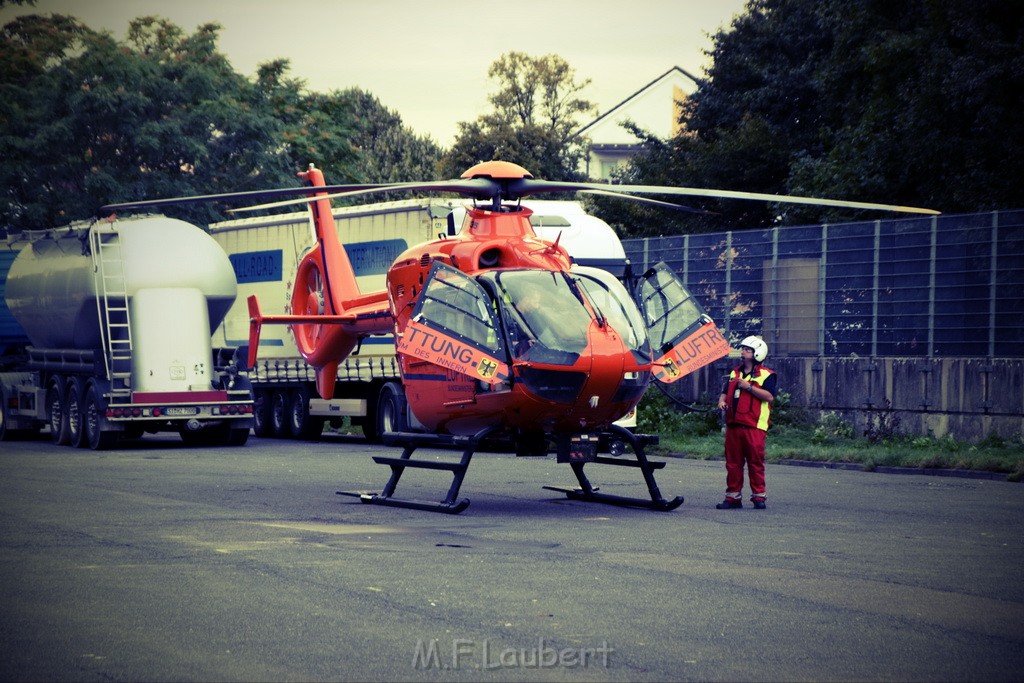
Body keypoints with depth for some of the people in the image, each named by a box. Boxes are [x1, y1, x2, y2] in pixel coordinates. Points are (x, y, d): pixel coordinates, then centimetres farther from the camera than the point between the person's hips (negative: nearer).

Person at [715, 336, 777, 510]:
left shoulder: (766, 375, -1)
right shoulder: (734, 373, 20)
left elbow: (769, 396, -12)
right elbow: (725, 392, 25)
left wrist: (749, 387, -16)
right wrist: (722, 401, 2)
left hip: (754, 426, -6)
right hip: (733, 424, 6)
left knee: (756, 462, -4)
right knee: (733, 463, 6)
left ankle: (759, 496, 2)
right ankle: (733, 497, 11)